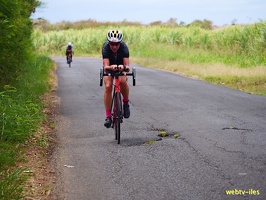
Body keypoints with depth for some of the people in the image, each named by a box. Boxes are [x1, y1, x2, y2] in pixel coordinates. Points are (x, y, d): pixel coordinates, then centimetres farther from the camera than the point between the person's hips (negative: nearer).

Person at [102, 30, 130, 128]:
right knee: (108, 86, -21)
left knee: (123, 81, -31)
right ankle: (108, 116, -13)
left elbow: (127, 66, -37)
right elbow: (106, 66, -39)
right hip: (109, 67, 0)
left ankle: (126, 102, -5)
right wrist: (111, 67, -61)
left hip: (121, 67, 0)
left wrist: (124, 67, -60)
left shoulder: (124, 47, -32)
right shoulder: (105, 48, -32)